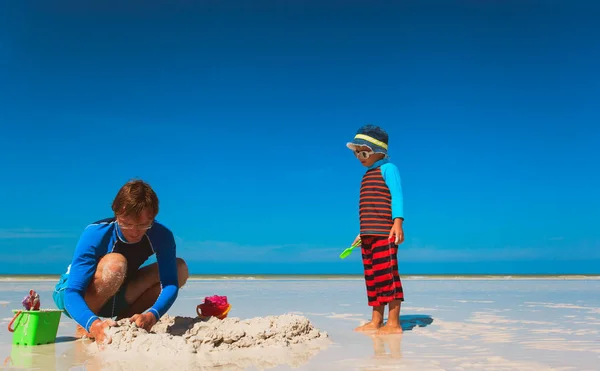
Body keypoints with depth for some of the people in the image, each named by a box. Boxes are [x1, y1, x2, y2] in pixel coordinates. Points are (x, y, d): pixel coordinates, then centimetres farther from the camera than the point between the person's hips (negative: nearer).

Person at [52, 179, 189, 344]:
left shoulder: (161, 236, -20)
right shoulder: (95, 234, -30)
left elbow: (170, 284, -29)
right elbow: (72, 293, -37)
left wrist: (151, 316, -49)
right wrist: (94, 324, -56)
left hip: (113, 297, 4)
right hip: (76, 298, -4)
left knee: (179, 268, -14)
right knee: (115, 264, -37)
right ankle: (83, 327, -15)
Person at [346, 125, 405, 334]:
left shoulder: (388, 169, -2)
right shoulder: (368, 174, 22)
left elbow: (397, 196, -12)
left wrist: (398, 222, -24)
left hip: (384, 233, -9)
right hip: (369, 234, 9)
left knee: (387, 275, -9)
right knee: (372, 277, 10)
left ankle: (393, 323, -4)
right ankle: (376, 322, 16)